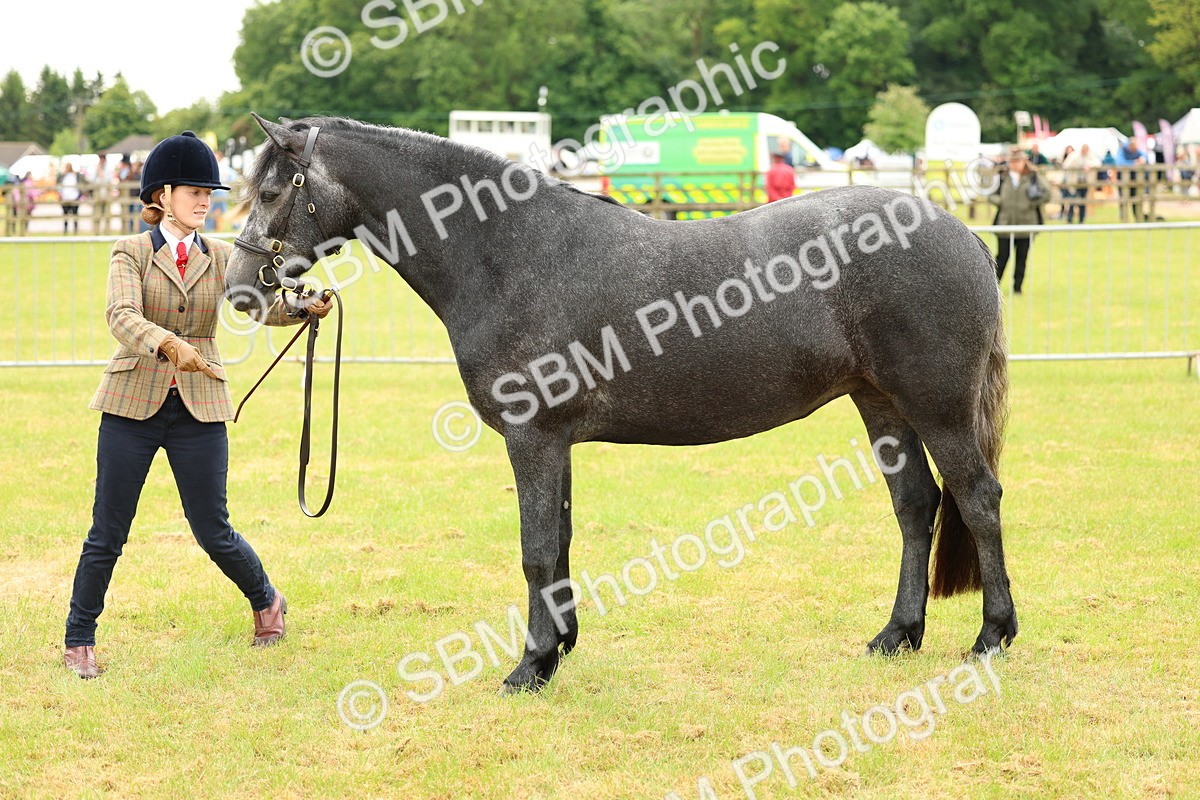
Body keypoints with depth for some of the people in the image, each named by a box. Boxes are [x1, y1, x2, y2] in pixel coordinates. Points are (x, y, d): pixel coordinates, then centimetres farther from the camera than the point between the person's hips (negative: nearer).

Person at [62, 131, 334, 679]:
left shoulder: (221, 258, 7)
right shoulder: (131, 254, -2)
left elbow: (262, 306, -9)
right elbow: (122, 318, -20)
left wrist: (305, 306, -31)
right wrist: (169, 345, -40)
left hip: (199, 410, 2)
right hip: (133, 406, -2)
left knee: (212, 533, 3)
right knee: (107, 534, 1)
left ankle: (266, 600, 30)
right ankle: (78, 640, 16)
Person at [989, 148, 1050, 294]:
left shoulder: (1032, 177, 1)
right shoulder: (1002, 177, 4)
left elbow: (1046, 193, 1)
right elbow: (990, 194, 10)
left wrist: (1032, 204, -9)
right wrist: (999, 202, -8)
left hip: (1026, 223, 0)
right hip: (1005, 224, 0)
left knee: (1022, 257, 6)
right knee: (1002, 256, 3)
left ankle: (1017, 287, 15)